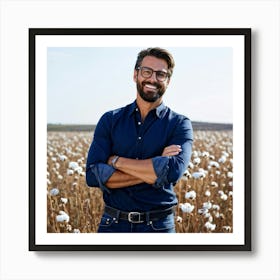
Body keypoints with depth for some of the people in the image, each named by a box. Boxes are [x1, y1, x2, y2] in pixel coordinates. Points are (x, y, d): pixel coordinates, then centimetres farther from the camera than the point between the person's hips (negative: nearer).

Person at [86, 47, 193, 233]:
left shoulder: (179, 124, -3)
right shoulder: (110, 120, 2)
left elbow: (173, 171, -22)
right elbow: (93, 175, -11)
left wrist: (116, 161, -14)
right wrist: (154, 170, -17)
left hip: (159, 225, -1)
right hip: (113, 224, 1)